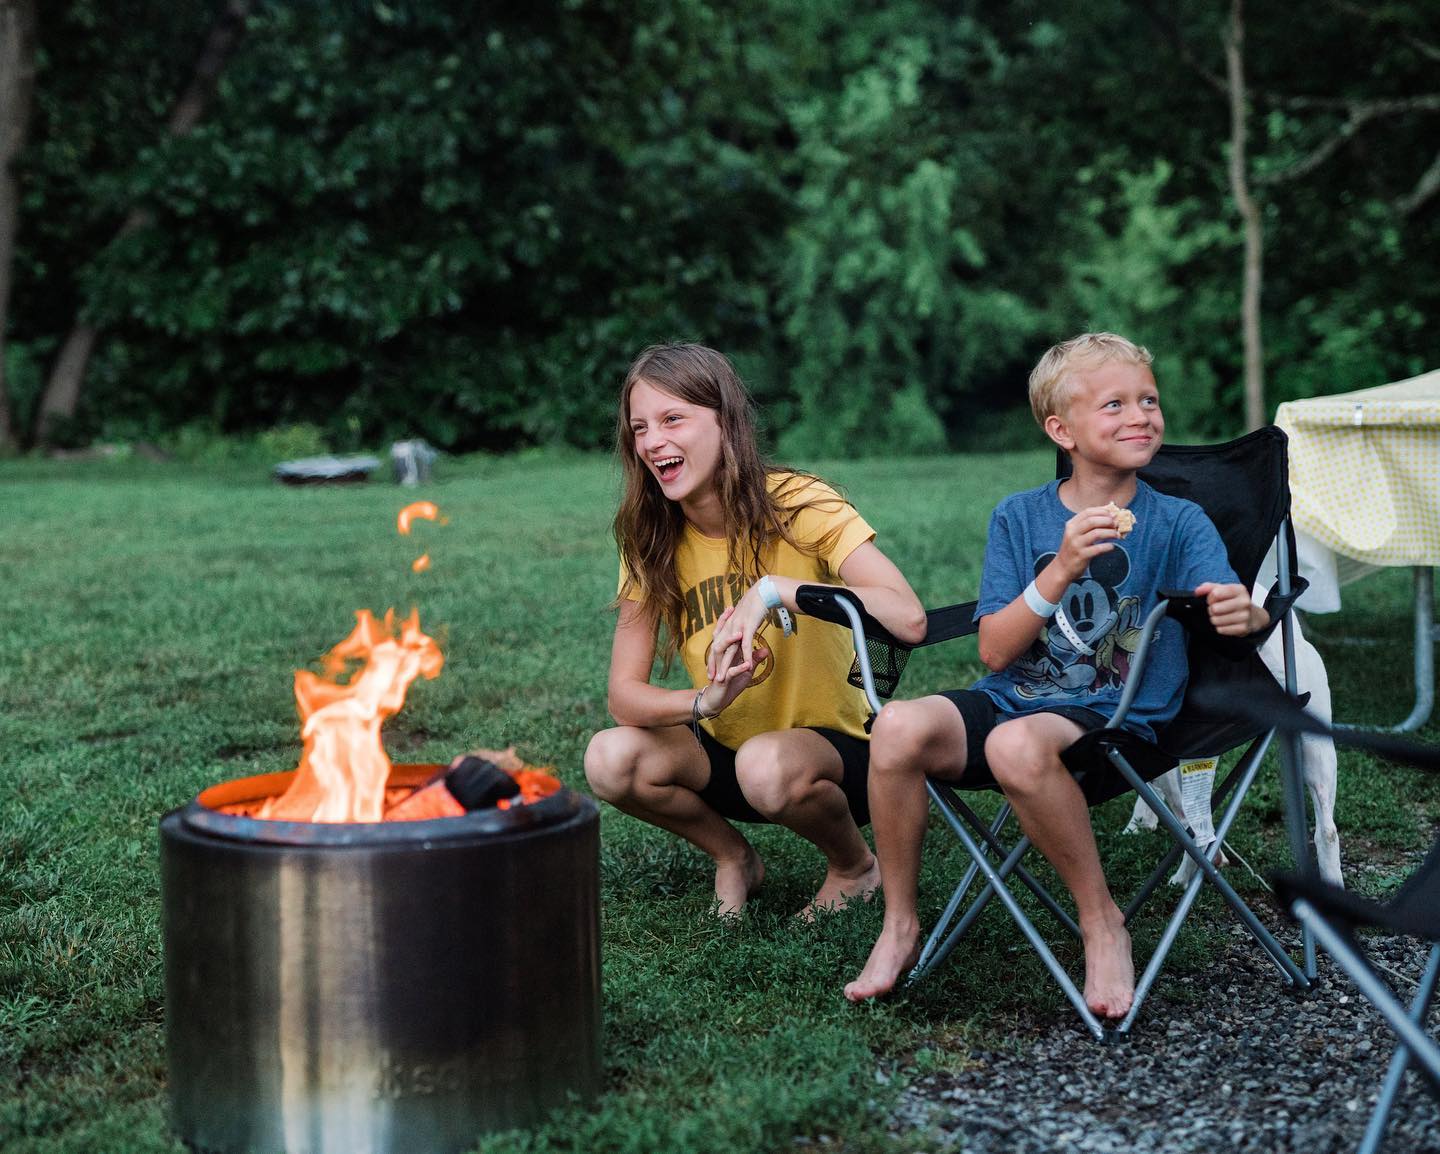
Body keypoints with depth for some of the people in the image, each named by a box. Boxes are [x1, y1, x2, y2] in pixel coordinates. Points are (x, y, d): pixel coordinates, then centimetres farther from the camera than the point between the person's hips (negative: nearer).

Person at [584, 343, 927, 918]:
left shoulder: (797, 505, -18)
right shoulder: (651, 542, -4)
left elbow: (909, 618, -32)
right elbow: (623, 693, -10)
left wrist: (775, 589, -36)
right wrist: (705, 701, -31)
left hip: (835, 746, -4)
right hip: (725, 749, 4)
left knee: (768, 765, -36)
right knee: (609, 758, -22)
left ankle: (854, 866, -2)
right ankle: (734, 859, 7)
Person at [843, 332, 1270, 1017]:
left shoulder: (1178, 523, 2)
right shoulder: (1019, 517, 6)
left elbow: (1234, 608, -12)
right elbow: (995, 651, -1)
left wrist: (1243, 613, -37)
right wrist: (1060, 570, -17)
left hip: (1117, 718, -3)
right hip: (1011, 700, 3)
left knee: (1017, 744, -36)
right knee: (898, 726, -26)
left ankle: (1102, 922, -16)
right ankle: (899, 928, -8)